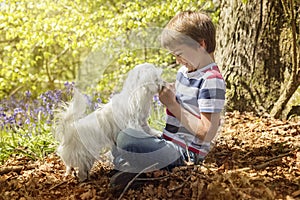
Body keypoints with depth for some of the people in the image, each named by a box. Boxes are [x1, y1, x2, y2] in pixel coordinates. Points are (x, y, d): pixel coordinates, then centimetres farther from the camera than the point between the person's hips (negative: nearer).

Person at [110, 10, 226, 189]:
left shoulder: (212, 81, -15)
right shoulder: (184, 71, 12)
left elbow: (207, 133, -21)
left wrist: (172, 104, -18)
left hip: (185, 152, -10)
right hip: (167, 141, 10)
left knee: (127, 140, -30)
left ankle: (128, 166, 0)